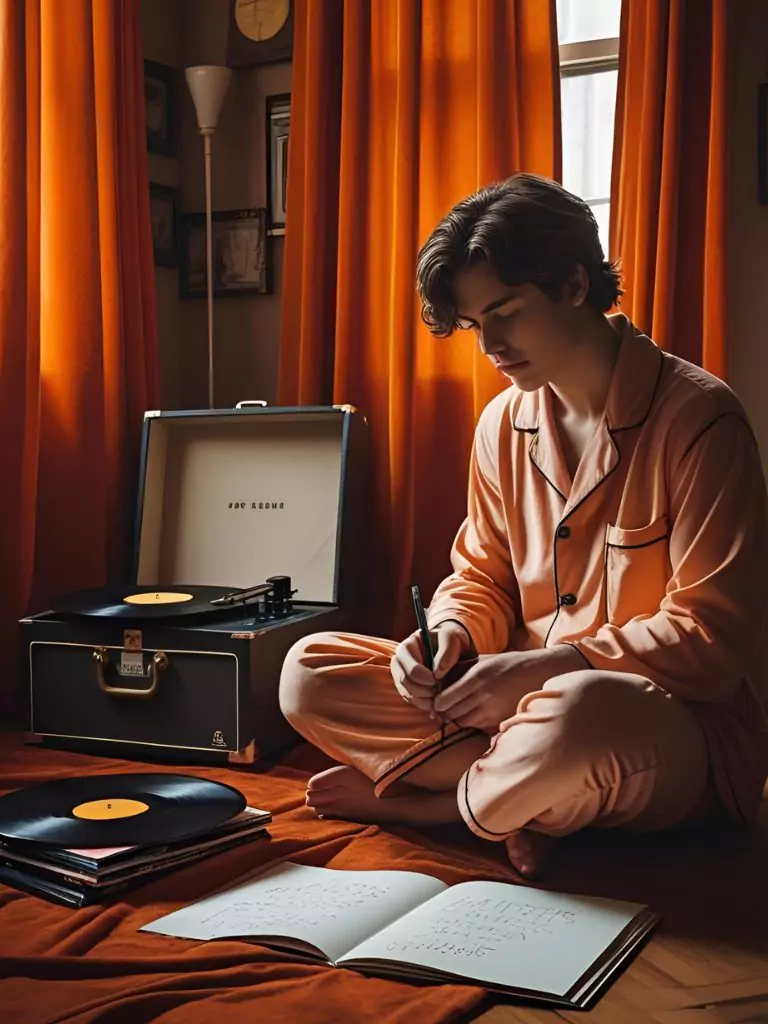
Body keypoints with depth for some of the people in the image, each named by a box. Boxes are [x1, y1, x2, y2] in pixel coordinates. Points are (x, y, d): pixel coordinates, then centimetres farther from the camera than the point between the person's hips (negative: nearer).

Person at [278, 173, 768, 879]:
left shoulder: (697, 417, -13)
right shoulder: (503, 425, 7)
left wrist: (546, 667, -24)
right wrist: (450, 632, -9)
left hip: (686, 731, -6)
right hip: (530, 700, 6)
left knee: (582, 713, -43)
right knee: (309, 671, -6)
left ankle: (436, 802, -11)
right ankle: (522, 798, -17)